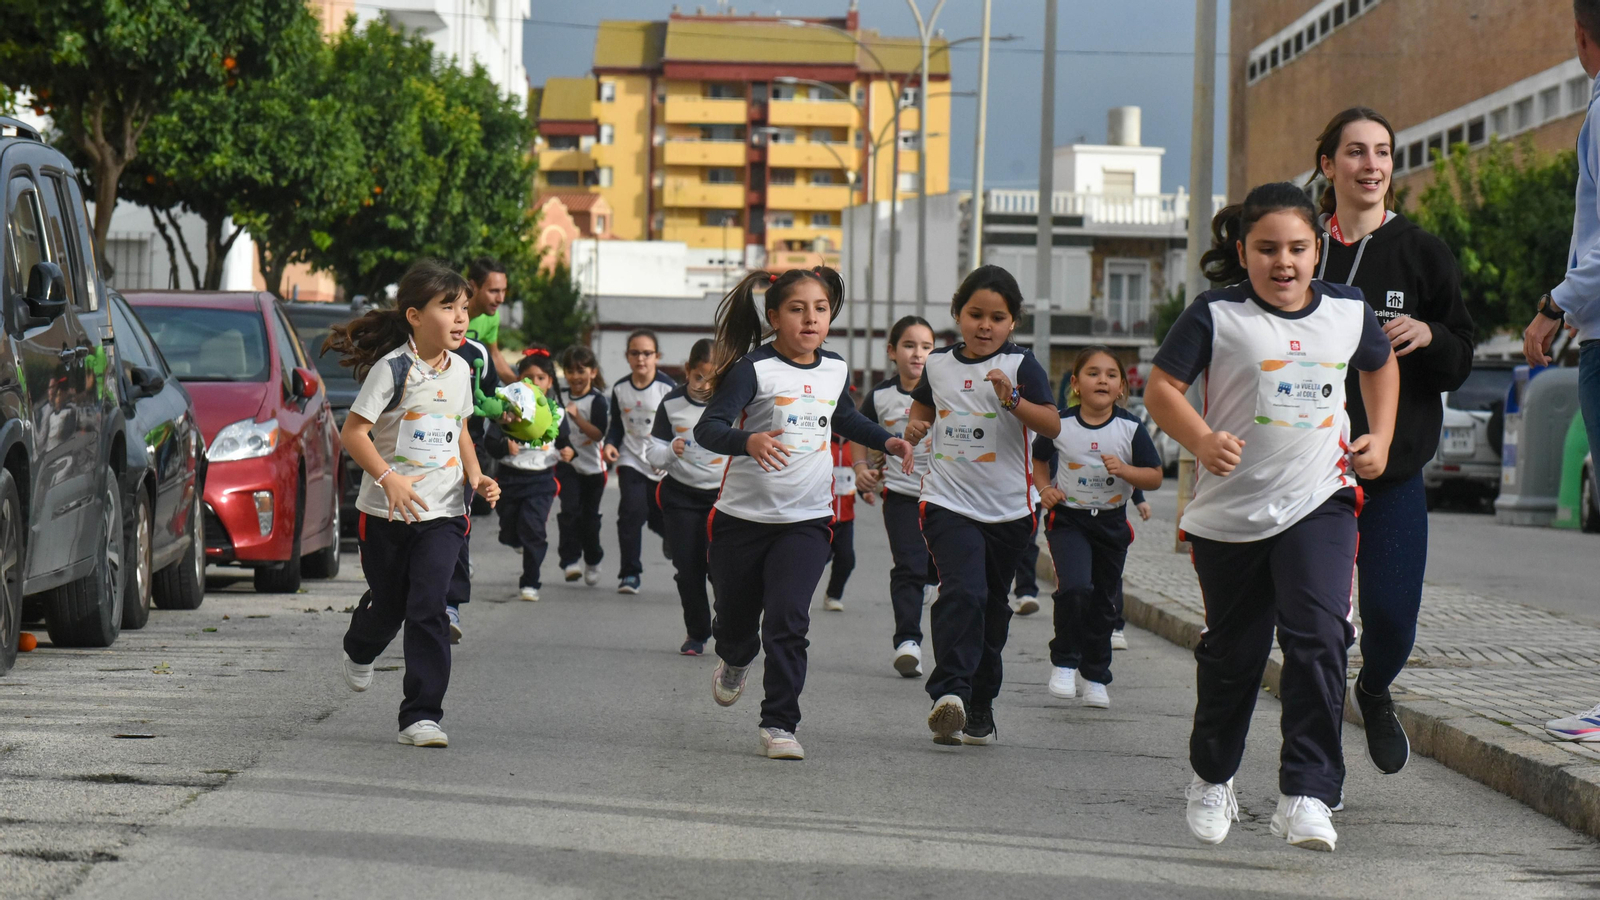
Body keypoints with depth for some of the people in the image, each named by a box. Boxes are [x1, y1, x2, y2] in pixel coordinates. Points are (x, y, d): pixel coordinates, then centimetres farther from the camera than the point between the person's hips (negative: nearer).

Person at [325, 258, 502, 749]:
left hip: (443, 512, 3)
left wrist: (476, 476, 4)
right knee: (388, 603, 15)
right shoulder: (393, 369, -14)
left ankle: (421, 716, -7)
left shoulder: (460, 370, 4)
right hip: (387, 512, -3)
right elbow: (353, 432, -15)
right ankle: (358, 654, 51)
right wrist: (388, 478, -27)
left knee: (428, 609, -10)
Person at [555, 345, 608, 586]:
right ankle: (570, 560, -18)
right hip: (566, 465, 2)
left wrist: (577, 416, -30)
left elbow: (599, 434, -20)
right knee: (569, 509, -16)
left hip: (593, 467, -2)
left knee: (589, 516, 8)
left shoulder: (597, 400, -8)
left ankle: (592, 562, 26)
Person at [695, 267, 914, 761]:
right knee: (736, 615, 15)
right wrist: (748, 441, -42)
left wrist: (886, 440, 15)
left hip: (805, 520, 2)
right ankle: (735, 661, 51)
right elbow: (707, 428, -23)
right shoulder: (754, 369, -13)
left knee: (788, 619, -14)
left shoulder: (835, 371, 6)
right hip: (743, 516, -2)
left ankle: (779, 724, -7)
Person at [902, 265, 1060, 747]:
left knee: (992, 607, 12)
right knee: (962, 592, -22)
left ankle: (980, 703, 24)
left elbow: (1052, 426, -17)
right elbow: (924, 403, 26)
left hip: (1008, 508, 0)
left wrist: (1012, 398, -31)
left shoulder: (1021, 365, -5)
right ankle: (950, 692, -30)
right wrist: (913, 429, 5)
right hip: (949, 502, 0)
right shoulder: (939, 363, 5)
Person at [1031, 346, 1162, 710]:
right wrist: (1044, 489, -6)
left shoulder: (1131, 428, -7)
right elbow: (1039, 460, 11)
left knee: (1105, 602, 10)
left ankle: (1095, 676, 28)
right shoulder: (1059, 424, -8)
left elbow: (1155, 477, -2)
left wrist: (1125, 471, -20)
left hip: (1112, 521, 2)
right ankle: (1064, 662, -4)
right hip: (1068, 518, -2)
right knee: (1074, 587, -23)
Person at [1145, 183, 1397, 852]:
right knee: (1233, 653, 12)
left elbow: (1380, 365, 23)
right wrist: (1201, 441, -27)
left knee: (1318, 637, -17)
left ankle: (1307, 795, -14)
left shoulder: (1348, 311, 3)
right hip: (1230, 512, -1)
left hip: (1319, 502, 1)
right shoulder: (1216, 316, -8)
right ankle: (1213, 778, 36)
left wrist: (1379, 438, 11)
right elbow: (1161, 387, -10)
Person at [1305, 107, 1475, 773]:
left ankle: (1375, 693, 30)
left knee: (1391, 615, -5)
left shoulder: (1423, 255, 4)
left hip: (1394, 468, 0)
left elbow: (1461, 363, 6)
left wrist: (1429, 337, -15)